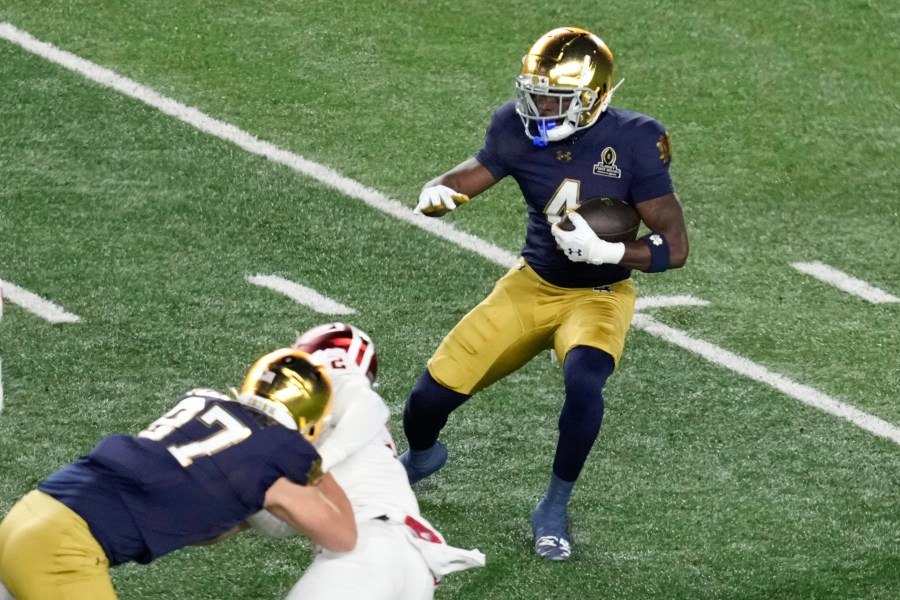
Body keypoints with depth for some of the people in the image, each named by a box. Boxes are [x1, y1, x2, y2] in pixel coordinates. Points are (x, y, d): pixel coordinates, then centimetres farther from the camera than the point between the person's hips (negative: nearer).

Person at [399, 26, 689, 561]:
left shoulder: (632, 142, -21)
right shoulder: (518, 131, -12)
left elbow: (675, 247, -20)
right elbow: (466, 180, 0)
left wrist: (606, 251, -36)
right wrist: (437, 195, -25)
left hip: (599, 294, -3)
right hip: (532, 285, 3)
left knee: (583, 381, -35)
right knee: (431, 396, -1)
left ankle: (556, 508, -12)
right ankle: (421, 456, 38)